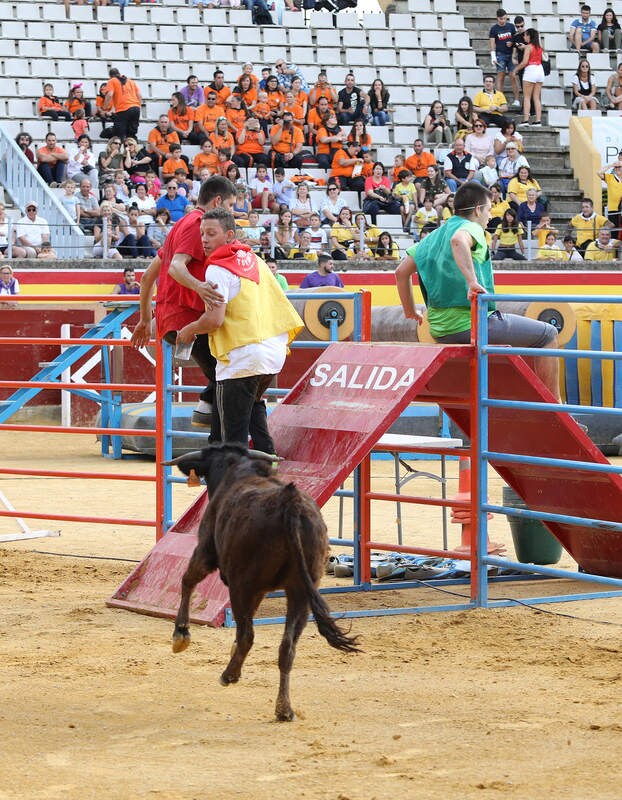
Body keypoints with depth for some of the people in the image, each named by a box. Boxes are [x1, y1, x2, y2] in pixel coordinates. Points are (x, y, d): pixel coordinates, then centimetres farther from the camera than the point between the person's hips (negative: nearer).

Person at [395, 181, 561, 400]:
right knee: (547, 334, 3)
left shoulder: (434, 236, 18)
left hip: (440, 330, 9)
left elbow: (401, 271, 18)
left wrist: (410, 312, 26)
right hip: (471, 323, -9)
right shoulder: (472, 228, -6)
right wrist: (472, 282, -38)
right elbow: (458, 241, -32)